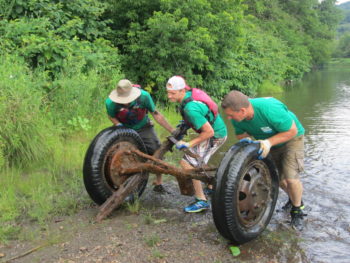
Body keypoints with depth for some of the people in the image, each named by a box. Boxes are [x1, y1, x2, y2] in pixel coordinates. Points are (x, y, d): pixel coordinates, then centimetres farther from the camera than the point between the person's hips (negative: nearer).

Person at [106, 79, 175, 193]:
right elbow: (111, 116, -5)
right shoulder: (111, 102, -29)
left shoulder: (144, 96, -31)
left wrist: (173, 131, -16)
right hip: (124, 129, 0)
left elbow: (156, 114, -18)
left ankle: (158, 183, 14)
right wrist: (119, 126, -26)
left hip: (143, 128, 0)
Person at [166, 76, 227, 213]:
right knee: (199, 160, 27)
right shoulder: (190, 93, -3)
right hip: (218, 130, 10)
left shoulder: (190, 109, -31)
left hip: (215, 135, -10)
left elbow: (209, 131, -30)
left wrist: (189, 144, -23)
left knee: (187, 163, -13)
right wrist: (186, 123, 17)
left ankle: (201, 201, -7)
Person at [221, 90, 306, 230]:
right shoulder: (236, 118, -24)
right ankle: (293, 199, 42)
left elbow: (292, 130, -29)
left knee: (291, 178, -16)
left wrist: (269, 142, -39)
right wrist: (246, 140, -27)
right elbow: (240, 134, -3)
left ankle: (297, 211, 10)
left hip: (290, 139, -6)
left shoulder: (269, 109, -42)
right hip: (268, 143, 6)